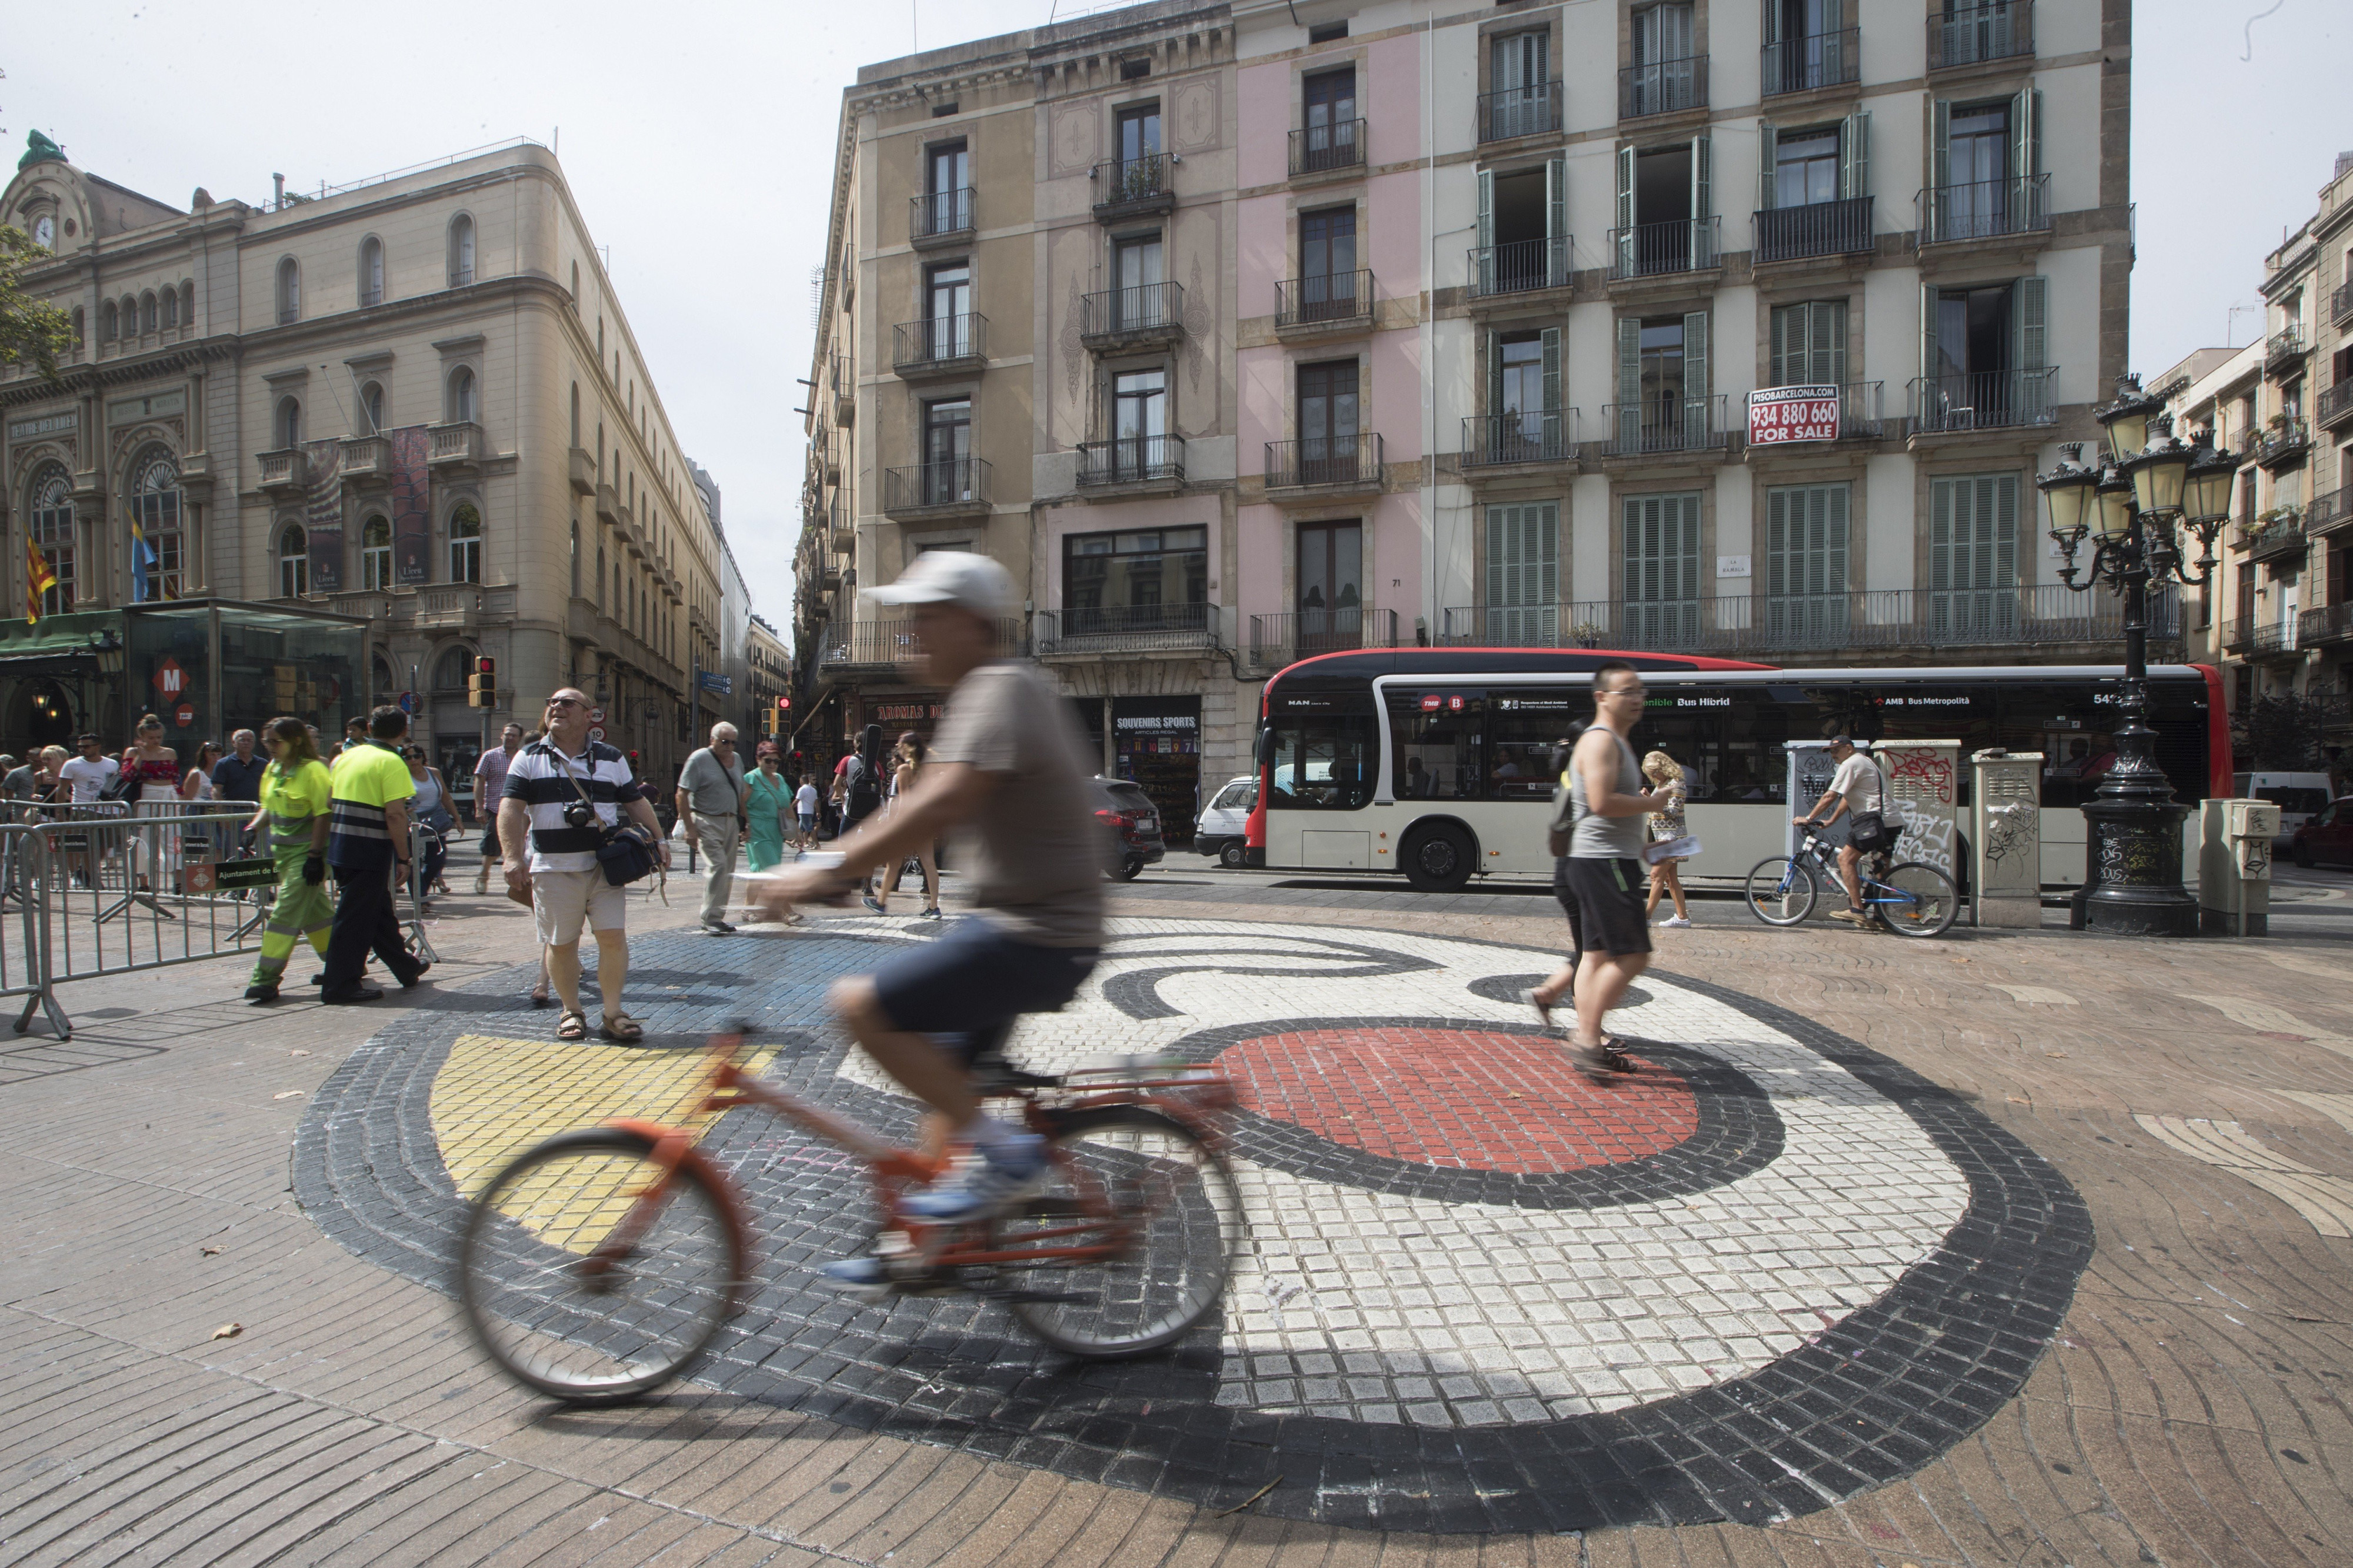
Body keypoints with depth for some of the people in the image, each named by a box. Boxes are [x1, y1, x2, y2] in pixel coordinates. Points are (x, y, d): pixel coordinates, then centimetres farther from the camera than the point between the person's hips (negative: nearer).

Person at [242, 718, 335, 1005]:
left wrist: (315, 856, -20)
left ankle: (267, 978, -6)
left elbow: (324, 815, -18)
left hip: (306, 853, -9)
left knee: (286, 912, -9)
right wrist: (252, 829, 0)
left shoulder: (313, 770, -15)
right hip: (283, 851, 9)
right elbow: (268, 807, 20)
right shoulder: (272, 769, 10)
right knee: (315, 909, 15)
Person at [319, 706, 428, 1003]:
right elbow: (395, 814, -19)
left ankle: (406, 968, 30)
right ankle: (340, 985, 5)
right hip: (370, 851, -8)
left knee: (379, 911, 17)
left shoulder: (345, 756, 11)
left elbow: (329, 801, 15)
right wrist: (403, 858, -13)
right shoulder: (391, 763, -12)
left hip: (340, 844, 8)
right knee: (355, 917, -1)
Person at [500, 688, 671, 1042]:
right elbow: (511, 808, -2)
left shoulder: (611, 758, 11)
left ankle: (613, 1014, 4)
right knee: (560, 943, 5)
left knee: (614, 936, -5)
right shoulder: (529, 758, 6)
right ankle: (571, 1012, 21)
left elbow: (636, 803, 15)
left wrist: (659, 840, 6)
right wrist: (513, 859, -14)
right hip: (552, 868, -1)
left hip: (603, 864, 1)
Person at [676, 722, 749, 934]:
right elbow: (682, 795, -10)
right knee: (718, 865, -18)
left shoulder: (736, 760, 13)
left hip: (730, 821, 7)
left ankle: (717, 917, 16)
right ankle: (711, 919, -13)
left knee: (728, 871, 6)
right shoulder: (699, 759, -7)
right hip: (707, 821, -7)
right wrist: (689, 828, -16)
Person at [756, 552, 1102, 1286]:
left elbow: (940, 805, -30)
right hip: (1024, 924, 11)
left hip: (1036, 936, -11)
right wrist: (833, 861, 11)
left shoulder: (1000, 689, -15)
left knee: (864, 1004, -17)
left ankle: (1002, 1151, -7)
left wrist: (830, 871, -29)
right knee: (944, 1067, 19)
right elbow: (924, 802, 18)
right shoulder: (996, 691, 18)